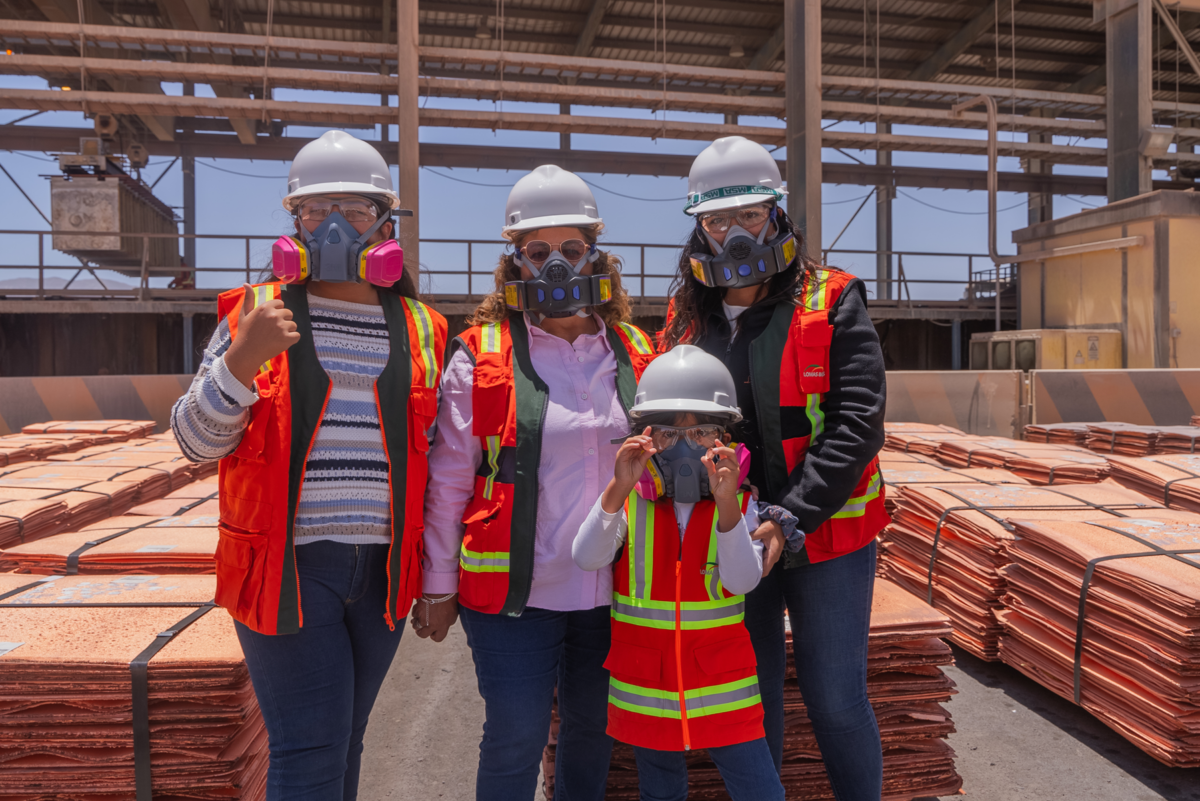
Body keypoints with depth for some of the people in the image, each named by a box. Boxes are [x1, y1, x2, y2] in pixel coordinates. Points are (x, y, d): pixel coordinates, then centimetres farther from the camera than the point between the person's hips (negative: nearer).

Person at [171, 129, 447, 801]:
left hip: (383, 567, 3)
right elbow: (196, 441, -2)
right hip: (287, 565, -3)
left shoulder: (421, 330, 8)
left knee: (345, 742, 17)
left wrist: (434, 573, 9)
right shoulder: (256, 313, 0)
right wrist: (240, 361, -20)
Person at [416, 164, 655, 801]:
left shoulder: (635, 354, 5)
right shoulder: (481, 356, -6)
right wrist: (439, 586, -2)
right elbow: (449, 480, -4)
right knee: (515, 739, 3)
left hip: (610, 592, 4)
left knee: (592, 727, 18)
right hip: (515, 591, -3)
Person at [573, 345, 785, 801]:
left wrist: (727, 505, -34)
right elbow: (587, 559, -23)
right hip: (645, 691, 1)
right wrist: (619, 488, -36)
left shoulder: (740, 502, -7)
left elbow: (742, 581, -20)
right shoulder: (629, 501, -8)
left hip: (723, 688, -1)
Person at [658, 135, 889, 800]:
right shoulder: (687, 320, 5)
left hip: (825, 538, -3)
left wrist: (790, 518, -21)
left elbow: (857, 424, -13)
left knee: (834, 701, 7)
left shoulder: (831, 303, -5)